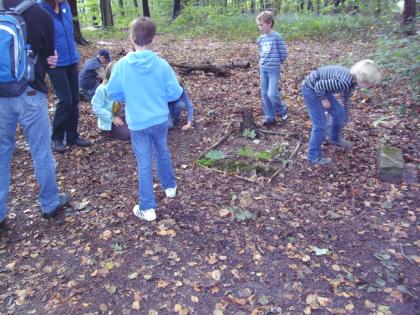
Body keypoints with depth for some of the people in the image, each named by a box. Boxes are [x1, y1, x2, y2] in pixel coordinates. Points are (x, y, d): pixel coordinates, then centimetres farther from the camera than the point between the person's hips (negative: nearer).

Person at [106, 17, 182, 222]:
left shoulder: (122, 65, -12)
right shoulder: (161, 64, -12)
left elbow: (112, 93, -3)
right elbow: (175, 93, -7)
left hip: (137, 123, -1)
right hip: (160, 120, 2)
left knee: (144, 164, 7)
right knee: (162, 153, 25)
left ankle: (147, 208, 15)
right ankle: (169, 186, 45)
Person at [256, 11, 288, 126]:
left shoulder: (277, 37, -12)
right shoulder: (261, 38, 6)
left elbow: (283, 53, -8)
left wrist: (276, 63, 3)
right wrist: (264, 62, 13)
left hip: (274, 70, -6)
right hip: (263, 69, 6)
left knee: (272, 94, -14)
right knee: (265, 94, 6)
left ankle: (282, 110, 13)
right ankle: (269, 117, 16)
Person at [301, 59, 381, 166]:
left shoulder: (352, 80, -1)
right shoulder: (344, 82, -32)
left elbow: (346, 99, 16)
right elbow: (318, 86, -29)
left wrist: (346, 118, 27)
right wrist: (323, 99, -12)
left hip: (320, 88, 9)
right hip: (311, 89, -9)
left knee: (339, 113, 16)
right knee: (320, 125, -6)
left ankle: (334, 138, 42)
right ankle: (314, 157, 7)